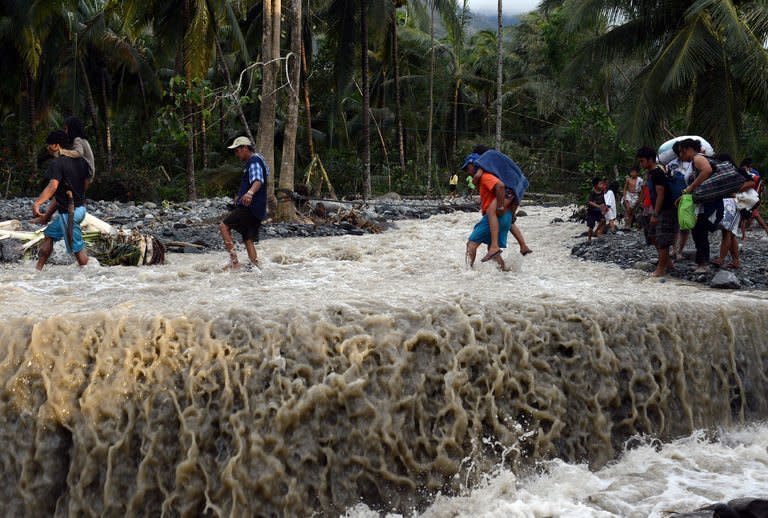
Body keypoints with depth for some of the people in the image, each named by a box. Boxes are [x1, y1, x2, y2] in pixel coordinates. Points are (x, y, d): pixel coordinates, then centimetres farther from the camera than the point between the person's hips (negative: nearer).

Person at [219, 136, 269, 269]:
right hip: (256, 210, 10)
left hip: (250, 207, -10)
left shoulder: (254, 161, -11)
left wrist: (250, 193, -52)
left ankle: (234, 259, -16)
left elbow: (258, 181, -31)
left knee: (224, 226, -10)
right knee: (248, 240, 11)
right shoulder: (251, 162, 22)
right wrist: (240, 196, 55)